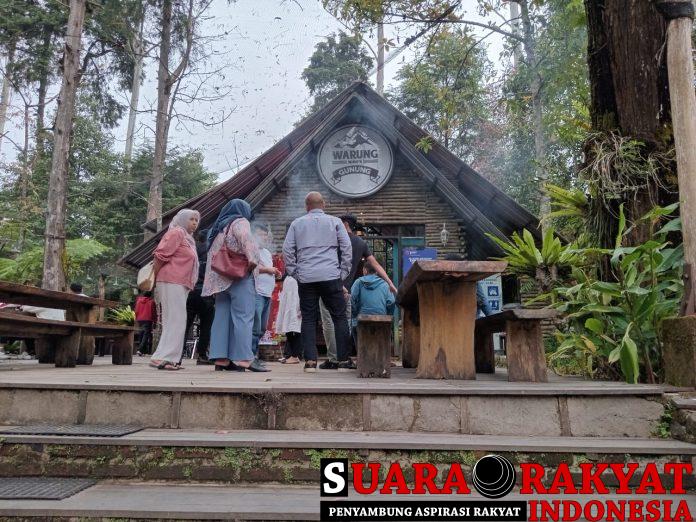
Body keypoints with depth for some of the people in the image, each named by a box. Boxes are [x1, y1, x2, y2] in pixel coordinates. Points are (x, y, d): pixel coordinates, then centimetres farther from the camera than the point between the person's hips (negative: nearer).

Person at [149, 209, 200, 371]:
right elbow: (160, 255, -11)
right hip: (171, 281, -9)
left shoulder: (189, 239, 24)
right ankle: (163, 357, -12)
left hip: (182, 284, 9)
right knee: (176, 320, -12)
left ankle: (165, 358, 11)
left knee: (174, 322, 8)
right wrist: (156, 279, -5)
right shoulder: (176, 233, -3)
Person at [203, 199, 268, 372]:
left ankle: (221, 358, 3)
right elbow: (245, 237, -19)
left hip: (219, 279, 8)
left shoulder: (216, 228, 25)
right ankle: (243, 359, -13)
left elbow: (212, 254, 21)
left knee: (222, 316, 5)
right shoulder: (240, 221, 2)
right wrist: (252, 258, -24)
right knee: (243, 317, -9)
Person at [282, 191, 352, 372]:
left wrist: (295, 273, 10)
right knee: (339, 317, 5)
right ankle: (343, 360, 4)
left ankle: (310, 361, 1)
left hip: (305, 278, 2)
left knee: (308, 319, 6)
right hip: (331, 276, -1)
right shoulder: (335, 222, 9)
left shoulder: (297, 223, 12)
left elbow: (287, 250, 6)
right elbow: (347, 248, 3)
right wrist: (343, 273, 7)